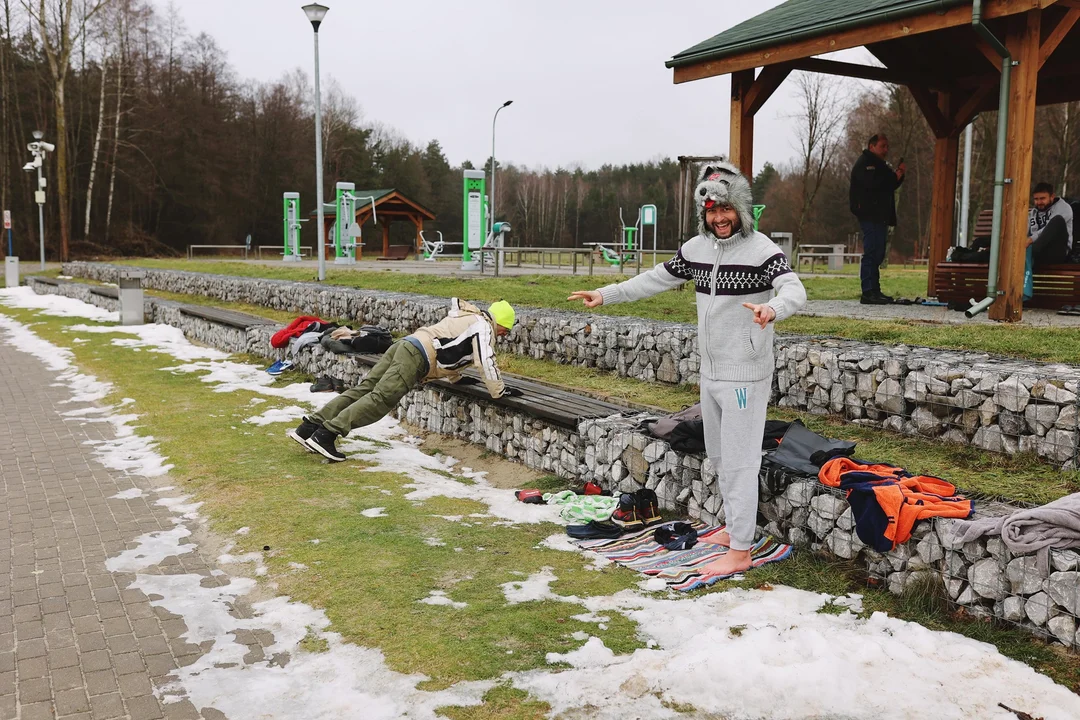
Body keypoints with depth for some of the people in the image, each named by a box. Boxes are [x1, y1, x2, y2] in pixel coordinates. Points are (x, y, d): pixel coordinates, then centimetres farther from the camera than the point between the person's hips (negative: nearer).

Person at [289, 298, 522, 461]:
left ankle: (309, 427, -4)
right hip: (416, 357, -9)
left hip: (404, 345, 9)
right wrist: (500, 391, -1)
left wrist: (456, 377, 46)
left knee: (362, 390, 2)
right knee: (381, 399, -17)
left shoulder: (466, 318, 31)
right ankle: (327, 434, -27)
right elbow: (486, 362, -7)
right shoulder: (483, 326, 3)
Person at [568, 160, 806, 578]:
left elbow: (795, 290, -28)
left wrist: (772, 308, -51)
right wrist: (606, 295, 13)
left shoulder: (761, 250, -15)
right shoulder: (696, 249, 7)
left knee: (739, 462, -5)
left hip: (745, 376, -8)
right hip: (710, 372, 8)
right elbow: (656, 280, 16)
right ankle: (737, 528, 34)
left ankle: (740, 552, 3)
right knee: (718, 457, 18)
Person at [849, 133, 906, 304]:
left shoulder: (880, 165, 26)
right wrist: (894, 176, -13)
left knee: (877, 254, 10)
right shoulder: (864, 163, -6)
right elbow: (872, 183, -23)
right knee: (871, 253, -14)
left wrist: (899, 174, 5)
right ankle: (868, 292, -17)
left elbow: (891, 185, 24)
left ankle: (875, 291, 13)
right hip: (870, 215, -11)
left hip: (880, 216, 11)